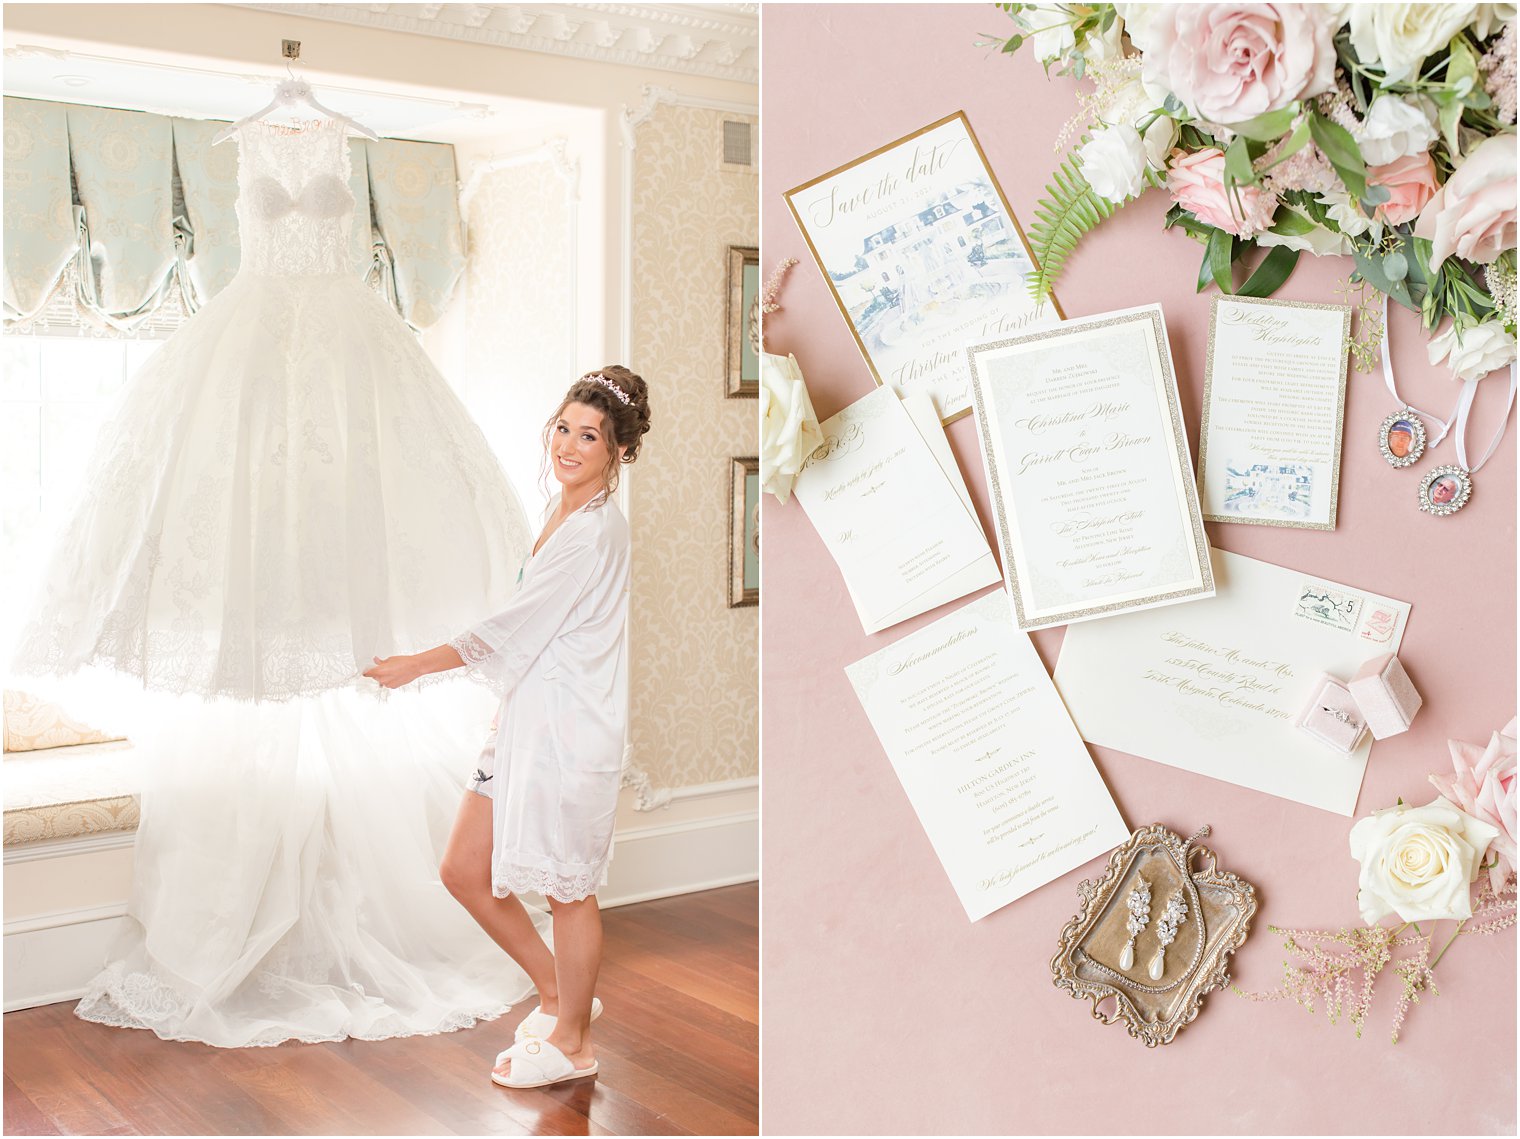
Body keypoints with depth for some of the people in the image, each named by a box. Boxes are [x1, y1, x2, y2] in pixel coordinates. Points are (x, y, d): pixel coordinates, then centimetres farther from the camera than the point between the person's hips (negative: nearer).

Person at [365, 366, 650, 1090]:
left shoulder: (595, 531, -18)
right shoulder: (563, 511, 11)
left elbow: (513, 628, -17)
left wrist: (417, 665, -8)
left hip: (569, 732, -9)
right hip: (525, 723, 9)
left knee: (565, 887, 5)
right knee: (464, 870, 12)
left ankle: (571, 1042, 25)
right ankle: (558, 994, 30)